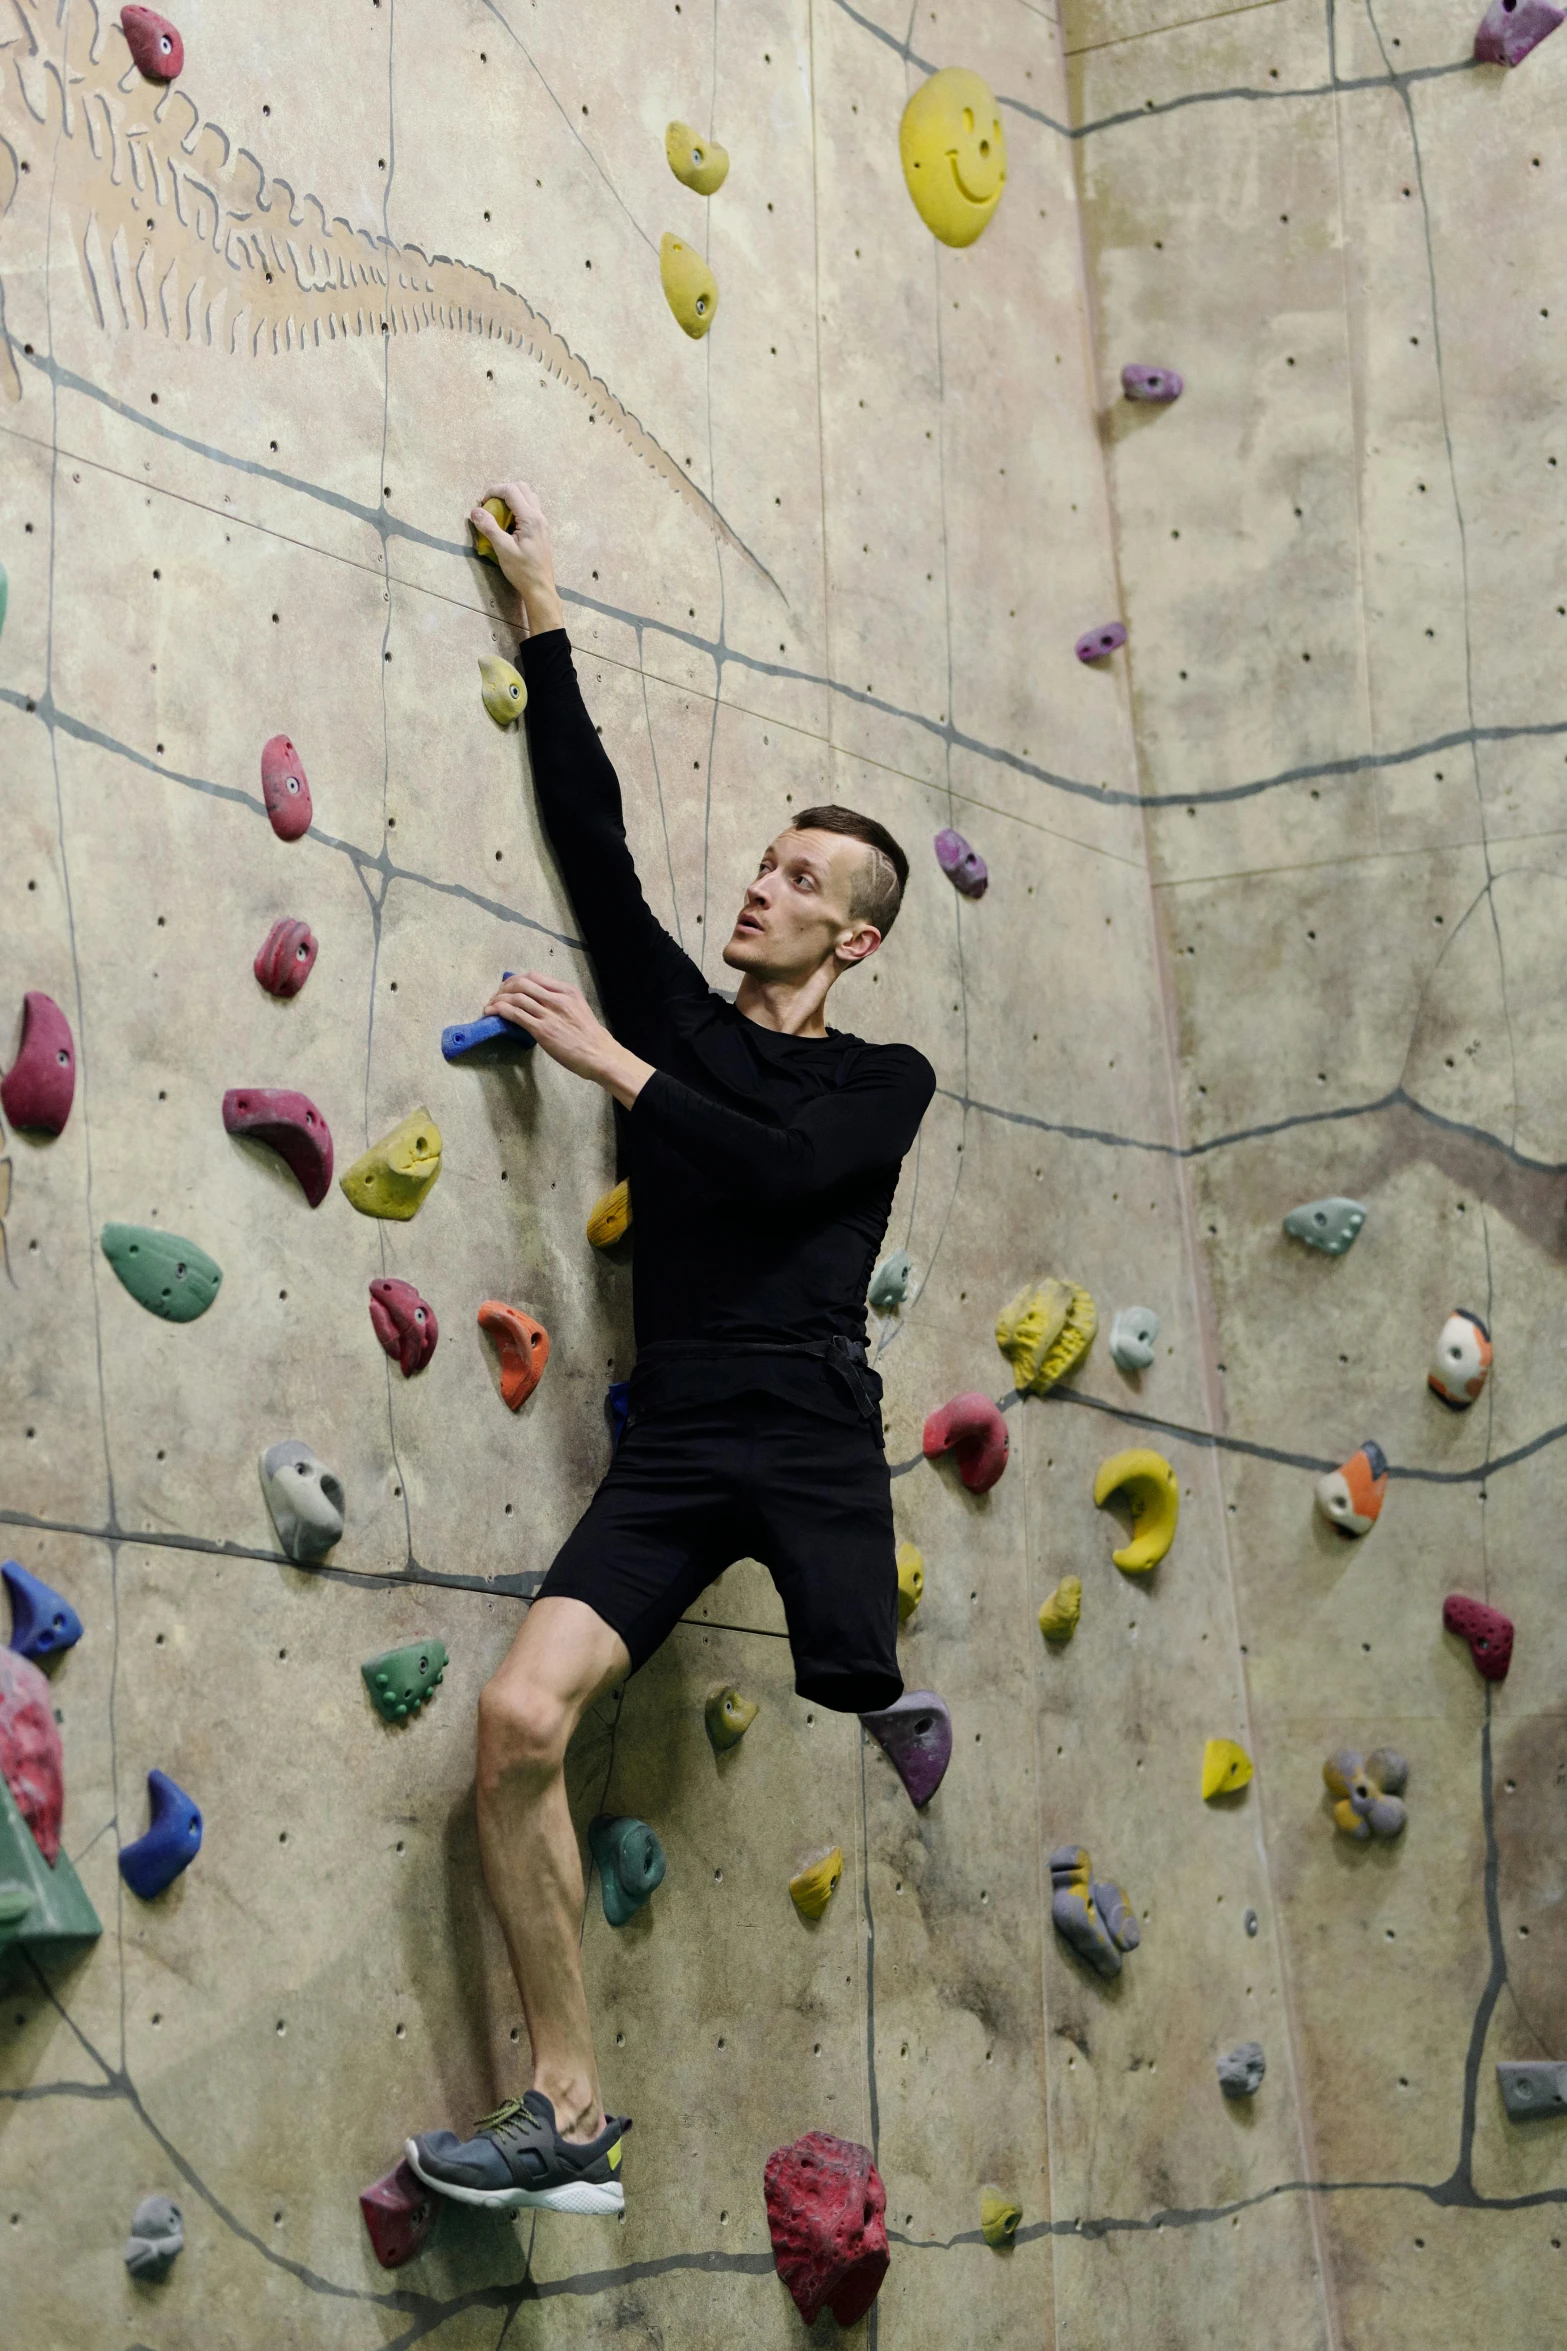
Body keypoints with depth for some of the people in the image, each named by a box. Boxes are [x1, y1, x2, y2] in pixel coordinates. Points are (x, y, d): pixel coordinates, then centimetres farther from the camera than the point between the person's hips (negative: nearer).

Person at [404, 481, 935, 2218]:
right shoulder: (678, 1017, 18)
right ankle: (568, 2114, -10)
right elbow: (590, 825, 15)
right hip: (673, 1445, 2)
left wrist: (611, 1063, -5)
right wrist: (542, 614, 18)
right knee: (519, 1719, -16)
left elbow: (772, 1166, -10)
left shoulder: (883, 1082, 10)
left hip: (815, 1449, -2)